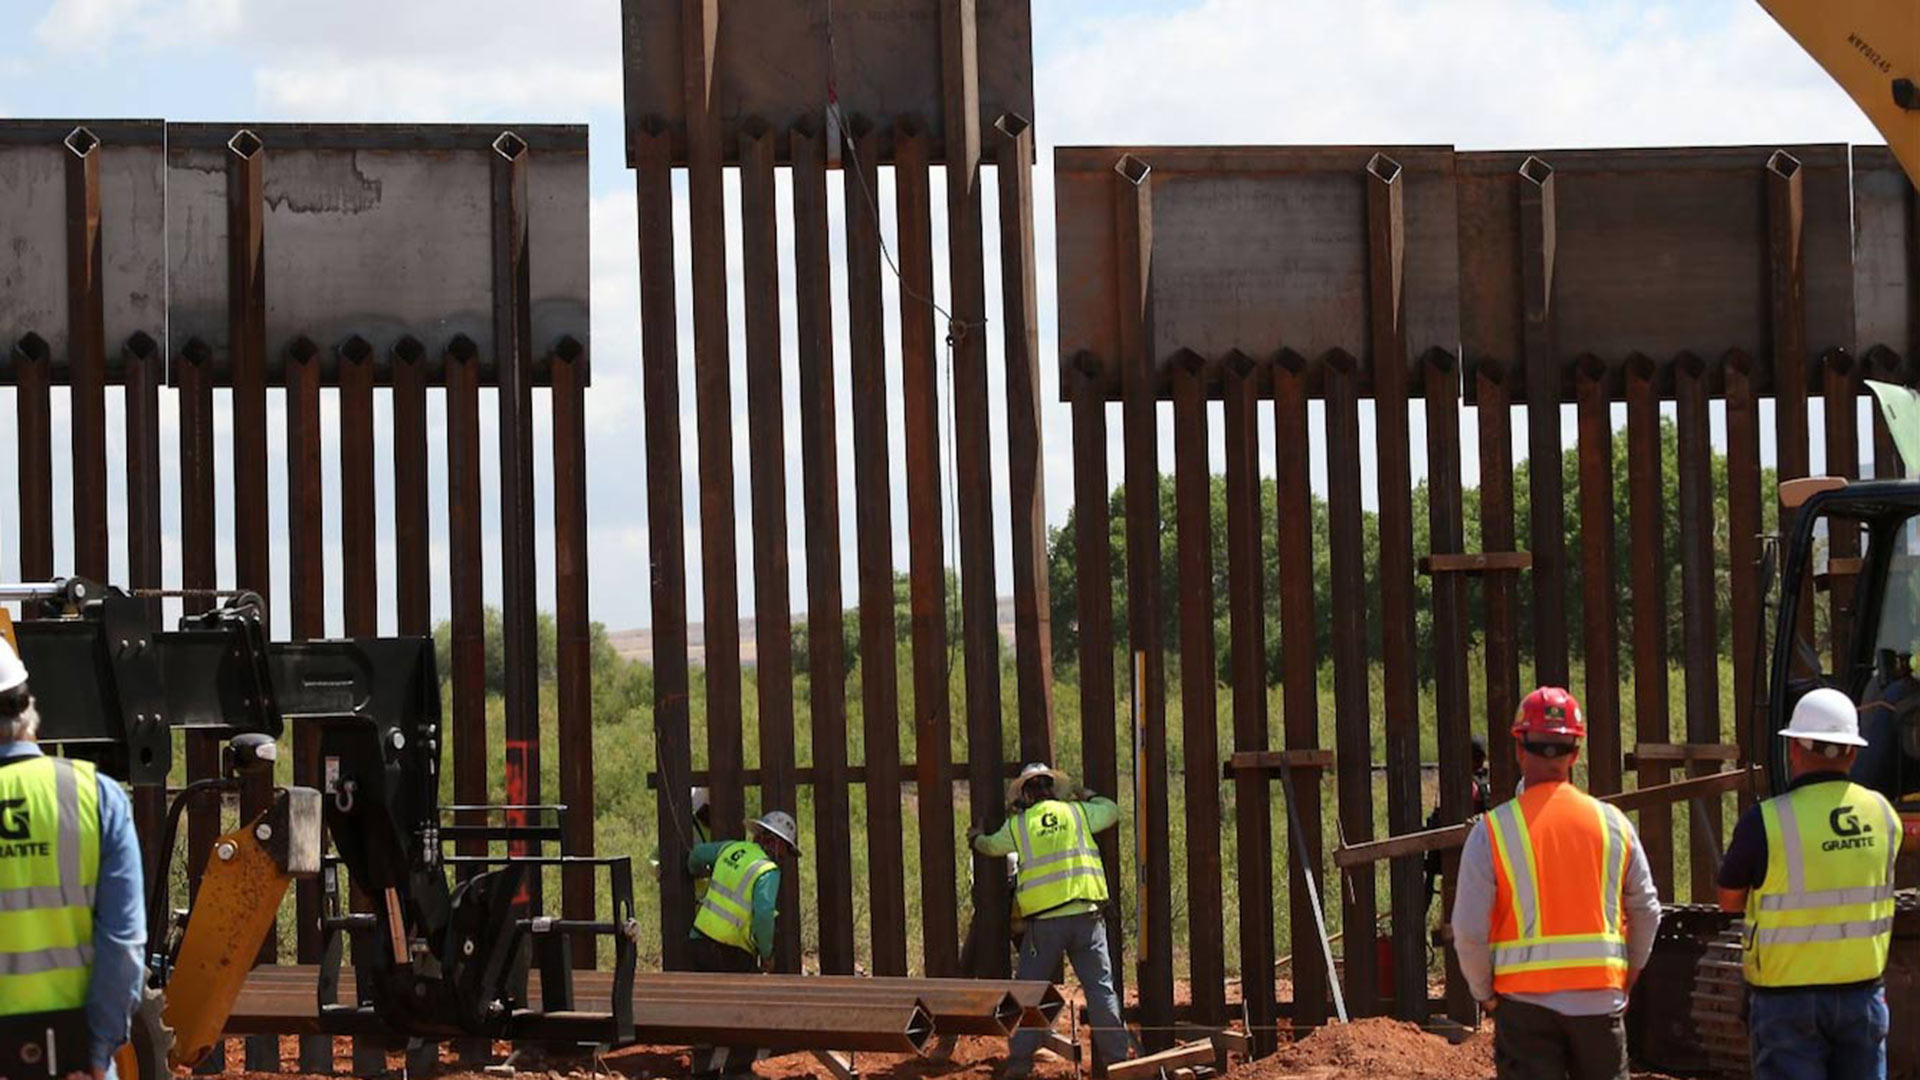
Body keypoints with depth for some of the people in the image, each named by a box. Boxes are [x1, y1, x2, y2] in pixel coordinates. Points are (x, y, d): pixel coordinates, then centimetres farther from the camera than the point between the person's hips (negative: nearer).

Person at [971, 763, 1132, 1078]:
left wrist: (976, 839, 47)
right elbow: (1112, 811, 22)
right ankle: (1116, 1055, 4)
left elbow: (992, 846, 23)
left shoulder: (1018, 825, 6)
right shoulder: (1076, 812, 7)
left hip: (1044, 922, -1)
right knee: (1100, 987, 4)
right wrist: (1089, 798, 42)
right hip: (1086, 915, 1)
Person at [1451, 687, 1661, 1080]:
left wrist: (1484, 993, 8)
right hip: (1601, 998, 2)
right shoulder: (1613, 823, 3)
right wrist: (1626, 979, 21)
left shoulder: (1494, 830, -6)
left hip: (1525, 1000, -2)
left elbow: (1469, 930, -7)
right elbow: (1647, 912, 10)